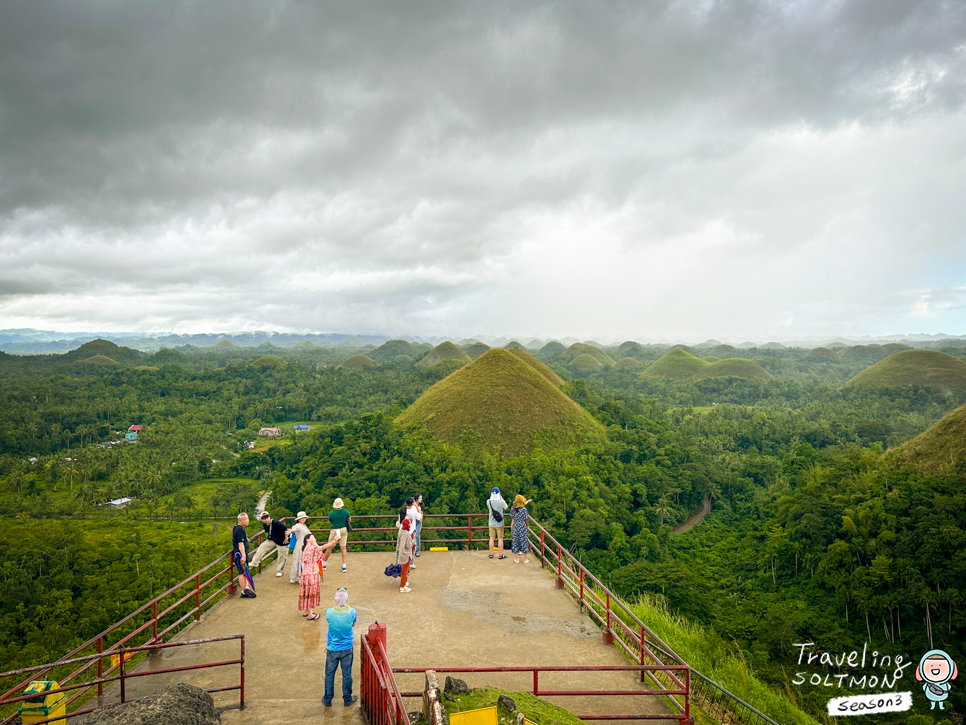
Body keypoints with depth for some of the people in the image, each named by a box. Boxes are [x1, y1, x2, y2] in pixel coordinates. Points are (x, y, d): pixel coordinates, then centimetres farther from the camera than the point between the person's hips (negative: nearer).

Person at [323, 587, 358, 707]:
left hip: (332, 649, 0)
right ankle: (347, 699, 28)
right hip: (347, 648, 0)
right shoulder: (351, 612, -19)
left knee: (329, 674, 17)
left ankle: (327, 700, 29)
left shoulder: (329, 612, -19)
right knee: (347, 674, 15)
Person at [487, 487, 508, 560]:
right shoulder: (501, 502, -19)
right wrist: (502, 499, 12)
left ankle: (491, 554, 20)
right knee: (500, 539, 8)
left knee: (491, 538, 12)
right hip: (499, 524, -3)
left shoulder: (488, 501, -10)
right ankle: (501, 555, 15)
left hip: (491, 523, 3)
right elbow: (505, 508, 2)